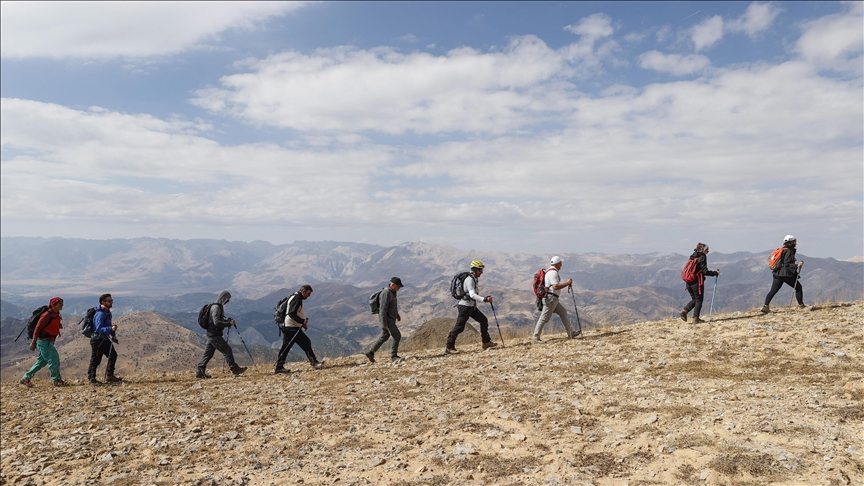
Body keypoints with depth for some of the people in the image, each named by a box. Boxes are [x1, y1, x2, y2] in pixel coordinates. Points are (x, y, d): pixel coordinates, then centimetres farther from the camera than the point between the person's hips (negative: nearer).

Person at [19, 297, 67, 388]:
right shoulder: (47, 315, -15)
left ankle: (25, 378, 22)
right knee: (54, 359, -8)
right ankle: (57, 381, -2)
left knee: (41, 362, 14)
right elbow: (37, 328, -16)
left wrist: (59, 326, 3)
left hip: (48, 342, 10)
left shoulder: (56, 315, 13)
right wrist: (33, 342, -17)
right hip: (44, 341, -10)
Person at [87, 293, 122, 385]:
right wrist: (111, 329, -41)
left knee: (113, 355, 7)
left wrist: (113, 334, 16)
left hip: (105, 339, 9)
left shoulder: (107, 312, 10)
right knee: (96, 360, 0)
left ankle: (109, 376, 13)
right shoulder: (100, 314, -22)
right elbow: (99, 329, -30)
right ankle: (91, 378, 13)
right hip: (97, 340, -9)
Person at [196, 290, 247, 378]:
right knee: (227, 350, -6)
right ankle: (235, 369, -2)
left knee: (208, 353, 12)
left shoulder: (218, 307, 16)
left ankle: (200, 372, 16)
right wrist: (229, 324, -19)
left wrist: (226, 321, 11)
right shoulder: (216, 307, -16)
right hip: (214, 335, -10)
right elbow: (217, 322, -23)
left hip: (211, 335, 10)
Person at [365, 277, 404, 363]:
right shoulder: (386, 293, -22)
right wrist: (384, 324, -25)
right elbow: (383, 309, -25)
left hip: (390, 319, 10)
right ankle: (393, 356, 4)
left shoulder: (392, 292, 10)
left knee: (384, 337, 18)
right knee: (397, 336, -7)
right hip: (386, 320, -10)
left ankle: (370, 352, 24)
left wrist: (397, 315, 24)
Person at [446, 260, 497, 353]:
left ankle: (486, 342, 14)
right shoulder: (469, 279, -18)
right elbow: (472, 295, -29)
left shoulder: (475, 280, 13)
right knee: (459, 327, -7)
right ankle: (449, 347, 0)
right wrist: (484, 299, -35)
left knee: (484, 320, 7)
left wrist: (486, 299, 10)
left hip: (472, 307, 10)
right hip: (465, 306, -10)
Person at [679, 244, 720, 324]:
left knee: (694, 299, 18)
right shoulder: (702, 257, -8)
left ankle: (684, 311, 2)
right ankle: (695, 318, 5)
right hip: (697, 282, -7)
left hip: (689, 282, 7)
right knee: (699, 300, 5)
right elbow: (704, 271, -14)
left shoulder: (692, 257, 14)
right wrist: (715, 273, -1)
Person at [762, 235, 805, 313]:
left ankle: (765, 306, -7)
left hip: (777, 273, 8)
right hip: (786, 274, -8)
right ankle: (801, 304, 13)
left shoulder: (782, 250, 16)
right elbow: (787, 265, -17)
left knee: (773, 291, 2)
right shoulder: (788, 251, -11)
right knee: (798, 287, 9)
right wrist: (797, 265, -23)